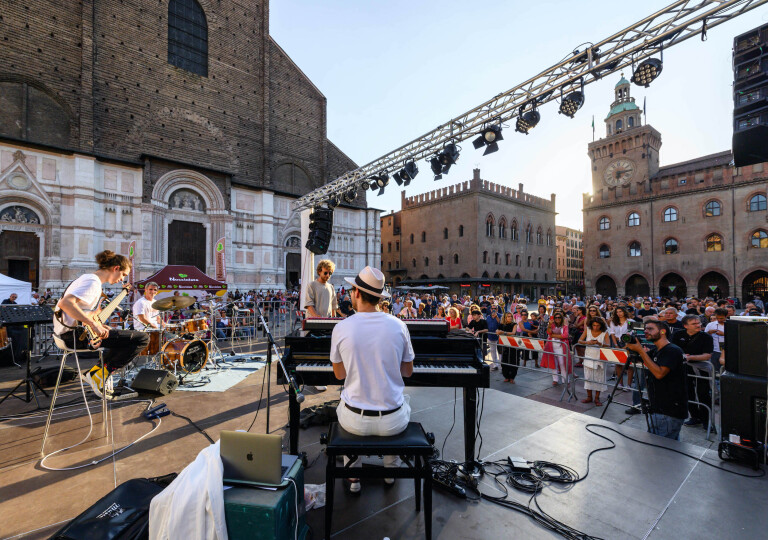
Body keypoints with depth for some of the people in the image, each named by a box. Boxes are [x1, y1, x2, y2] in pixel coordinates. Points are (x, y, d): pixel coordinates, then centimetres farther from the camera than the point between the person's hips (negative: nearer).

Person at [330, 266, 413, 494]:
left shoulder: (341, 328, -13)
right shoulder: (398, 325, -11)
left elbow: (339, 374, 1)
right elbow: (408, 371, 2)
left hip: (355, 421, 0)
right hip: (392, 422, 1)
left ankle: (353, 477, 39)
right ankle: (391, 471, 46)